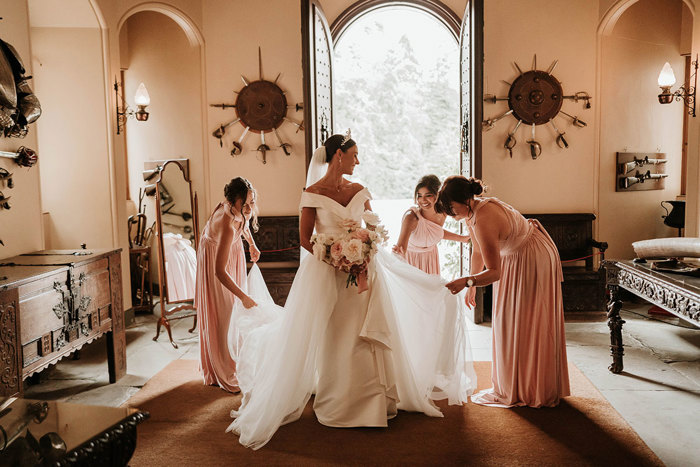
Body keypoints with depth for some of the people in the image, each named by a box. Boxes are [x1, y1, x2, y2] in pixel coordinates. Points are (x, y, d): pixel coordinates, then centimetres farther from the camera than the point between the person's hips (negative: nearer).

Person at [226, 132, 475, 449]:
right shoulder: (313, 193, -6)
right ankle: (337, 406, 21)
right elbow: (305, 239, -7)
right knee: (333, 339, 4)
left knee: (367, 337, 6)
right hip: (327, 274, -4)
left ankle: (372, 400, 22)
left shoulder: (359, 191, 7)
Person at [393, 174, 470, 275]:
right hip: (411, 259, -4)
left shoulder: (442, 213, -15)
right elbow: (401, 246, -40)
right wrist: (400, 250, -62)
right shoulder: (411, 217, -32)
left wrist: (462, 238, 10)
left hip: (431, 258, 5)